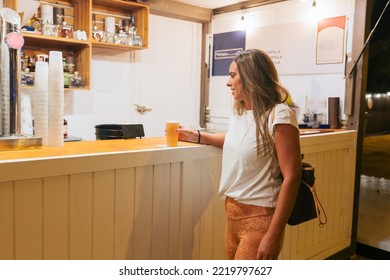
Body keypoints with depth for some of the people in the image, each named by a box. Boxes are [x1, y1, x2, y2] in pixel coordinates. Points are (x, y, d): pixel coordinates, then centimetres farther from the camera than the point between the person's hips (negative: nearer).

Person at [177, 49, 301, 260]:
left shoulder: (278, 115, -16)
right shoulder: (238, 113, 6)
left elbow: (291, 177, -18)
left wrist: (273, 235, -19)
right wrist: (196, 136, 21)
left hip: (259, 217, -7)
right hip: (232, 211, 7)